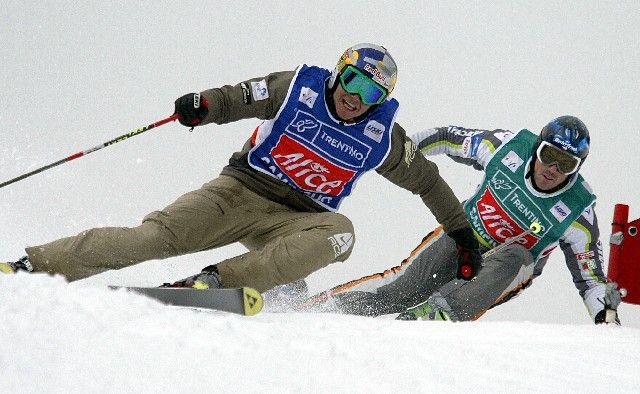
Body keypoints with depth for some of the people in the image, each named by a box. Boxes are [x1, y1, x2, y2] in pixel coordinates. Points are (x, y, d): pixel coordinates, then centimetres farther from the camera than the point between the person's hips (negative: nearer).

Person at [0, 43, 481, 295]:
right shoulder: (298, 88, -3)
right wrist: (202, 105, -22)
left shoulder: (381, 136, 0)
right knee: (158, 235, -22)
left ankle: (217, 281, -42)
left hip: (295, 221, 1)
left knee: (338, 233, -33)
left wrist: (462, 232, 14)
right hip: (240, 191, -1)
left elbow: (427, 180, 12)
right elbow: (238, 98, 0)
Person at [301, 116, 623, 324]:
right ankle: (313, 308, -20)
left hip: (511, 270, -1)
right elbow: (453, 139, -1)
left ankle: (441, 313, -50)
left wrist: (606, 313, -27)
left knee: (513, 258, -38)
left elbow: (589, 272, -11)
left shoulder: (576, 211, -19)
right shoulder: (511, 147, -16)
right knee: (404, 287, -21)